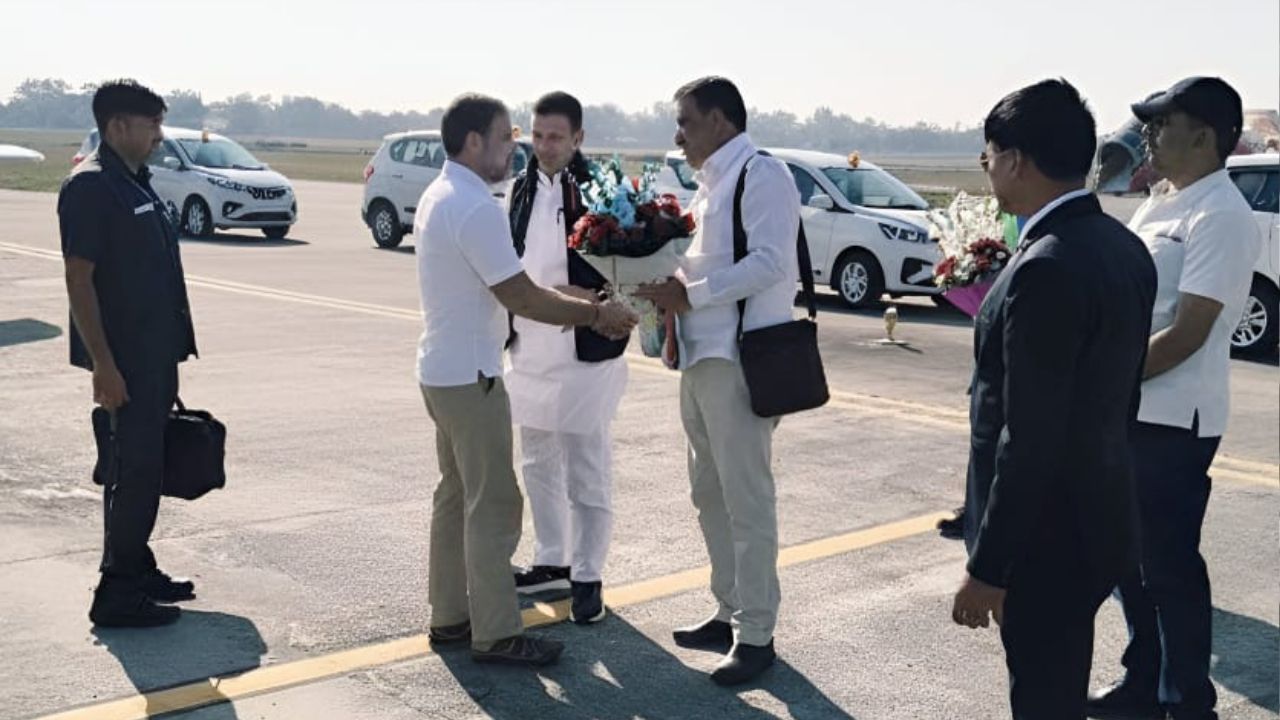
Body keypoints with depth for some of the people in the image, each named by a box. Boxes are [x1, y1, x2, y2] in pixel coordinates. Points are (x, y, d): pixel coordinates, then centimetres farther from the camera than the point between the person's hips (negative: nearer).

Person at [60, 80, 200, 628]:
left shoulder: (135, 183, 14)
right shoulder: (91, 186, -15)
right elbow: (79, 278, -19)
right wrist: (103, 365, -22)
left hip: (153, 355, 9)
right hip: (125, 359, -9)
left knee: (141, 465, 16)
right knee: (135, 470, -5)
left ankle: (136, 569, 27)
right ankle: (116, 593, 3)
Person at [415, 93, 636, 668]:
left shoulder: (438, 197, 11)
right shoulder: (476, 207, -21)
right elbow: (522, 299, -20)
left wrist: (580, 309, 9)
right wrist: (598, 314, -11)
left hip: (442, 370, 10)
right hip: (470, 376, -10)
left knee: (457, 495, 16)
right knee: (493, 504, -2)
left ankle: (449, 616, 25)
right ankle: (495, 635, 6)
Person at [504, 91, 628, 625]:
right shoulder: (523, 189, 8)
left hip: (584, 355, -7)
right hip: (529, 351, 7)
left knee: (585, 474, 2)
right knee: (539, 467, 17)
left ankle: (587, 578, 12)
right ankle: (553, 562, 31)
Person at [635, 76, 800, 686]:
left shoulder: (762, 175, -11)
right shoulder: (712, 181, 17)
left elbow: (768, 263, -21)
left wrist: (690, 293, -20)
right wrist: (671, 280, 3)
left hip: (739, 359, -10)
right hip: (700, 356, 10)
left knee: (746, 500, -4)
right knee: (711, 494, 16)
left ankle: (756, 635, 6)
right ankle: (730, 612, 28)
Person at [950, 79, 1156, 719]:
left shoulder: (1046, 269, -25)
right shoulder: (1123, 247, 4)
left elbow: (1029, 441, -25)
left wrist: (988, 566, -18)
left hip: (1047, 533, -9)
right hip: (1097, 514, 9)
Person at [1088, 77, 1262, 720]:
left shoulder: (1220, 217, -16)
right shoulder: (1159, 203, 12)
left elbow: (1187, 334, -21)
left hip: (1173, 421, -9)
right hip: (1129, 411, 9)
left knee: (1169, 565, 2)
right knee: (1129, 556, 17)